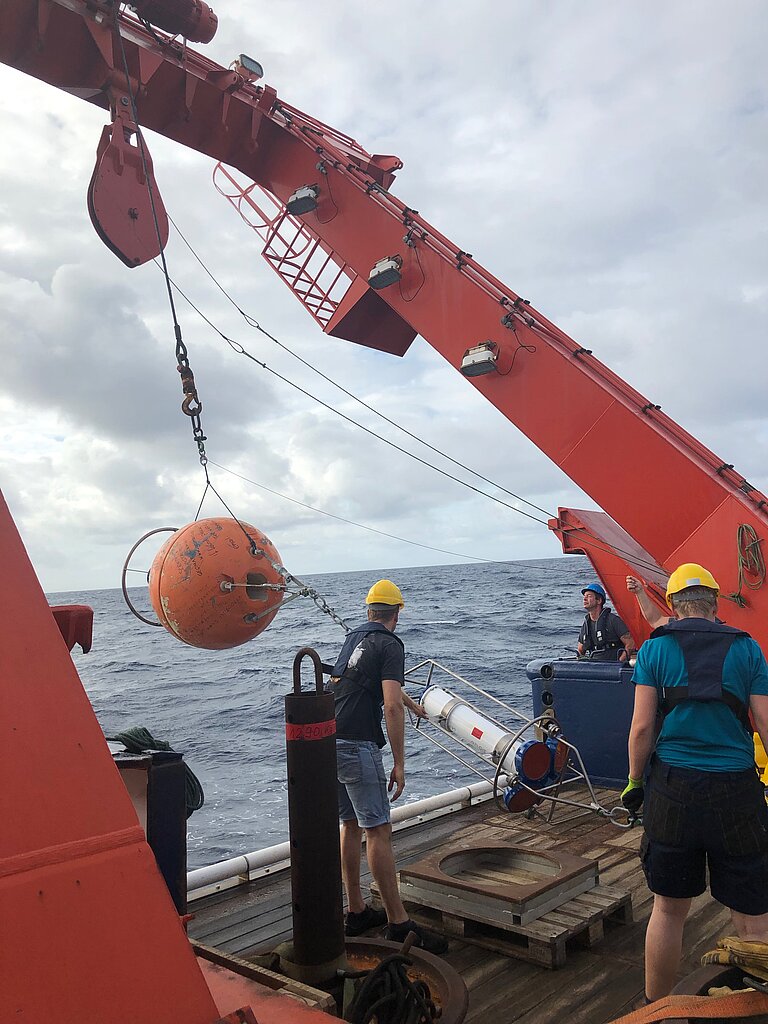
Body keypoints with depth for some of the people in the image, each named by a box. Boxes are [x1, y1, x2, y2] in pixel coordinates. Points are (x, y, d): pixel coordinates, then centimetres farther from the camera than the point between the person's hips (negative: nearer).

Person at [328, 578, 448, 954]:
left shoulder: (353, 638, 17)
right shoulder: (389, 644, -8)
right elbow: (392, 706, -19)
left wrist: (411, 703, 49)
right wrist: (399, 764, -15)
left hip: (329, 740, 9)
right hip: (357, 745, -8)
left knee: (351, 825, 16)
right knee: (378, 831, -5)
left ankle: (356, 912, 24)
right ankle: (399, 924, -1)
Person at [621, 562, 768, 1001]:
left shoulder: (655, 648, 1)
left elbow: (642, 727, -3)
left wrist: (635, 782, 8)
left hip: (672, 788, 1)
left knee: (669, 909, 14)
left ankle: (656, 1008, 28)